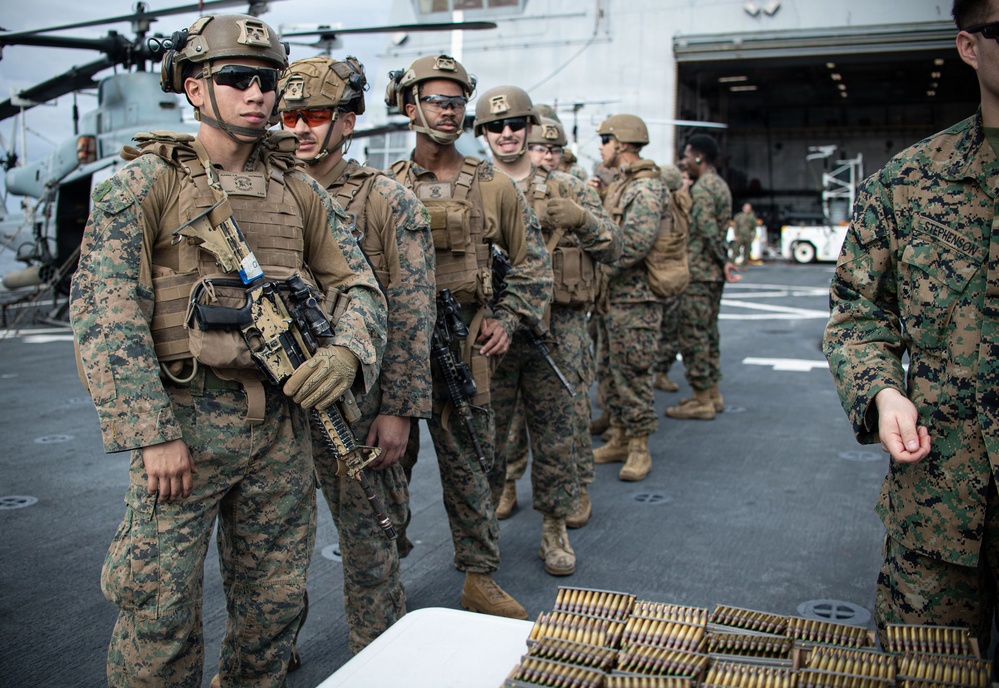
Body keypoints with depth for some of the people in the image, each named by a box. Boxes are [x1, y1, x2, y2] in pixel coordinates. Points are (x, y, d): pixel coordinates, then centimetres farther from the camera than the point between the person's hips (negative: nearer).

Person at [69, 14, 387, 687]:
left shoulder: (299, 190, 9)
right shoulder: (145, 182, -4)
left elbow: (359, 284, 9)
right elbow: (104, 310, -11)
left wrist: (348, 352, -13)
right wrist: (152, 434, -16)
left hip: (282, 420, 4)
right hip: (185, 420, -4)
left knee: (274, 600, 15)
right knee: (159, 611, 2)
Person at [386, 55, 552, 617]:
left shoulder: (495, 186, 5)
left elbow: (533, 263, 11)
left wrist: (507, 319, 0)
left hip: (465, 348, 0)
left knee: (473, 468, 7)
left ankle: (481, 580, 21)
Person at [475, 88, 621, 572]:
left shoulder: (570, 190, 7)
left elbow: (614, 249, 5)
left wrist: (582, 219, -14)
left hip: (557, 330, 0)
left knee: (557, 436, 7)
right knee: (486, 433, 8)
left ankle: (555, 529, 23)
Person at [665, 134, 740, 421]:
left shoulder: (701, 188, -15)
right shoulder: (720, 185, 16)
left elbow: (708, 231, -22)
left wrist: (724, 261, -14)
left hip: (698, 271, -10)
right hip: (713, 272, 10)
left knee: (693, 334, -4)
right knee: (708, 331, 15)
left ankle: (701, 400, 0)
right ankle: (712, 394, 22)